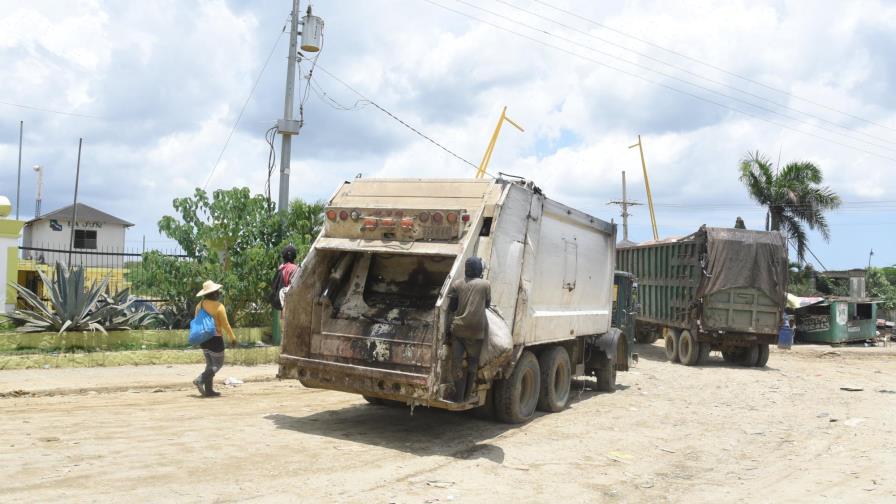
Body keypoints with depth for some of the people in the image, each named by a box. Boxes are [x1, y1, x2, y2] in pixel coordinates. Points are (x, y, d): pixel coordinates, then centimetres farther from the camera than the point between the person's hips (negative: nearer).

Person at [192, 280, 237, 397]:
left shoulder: (199, 305, 3)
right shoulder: (218, 306, -16)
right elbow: (225, 325, -14)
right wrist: (232, 338, -4)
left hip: (203, 339, 7)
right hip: (215, 339, -7)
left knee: (210, 364, 15)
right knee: (218, 364, 5)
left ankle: (208, 390, 12)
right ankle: (200, 380, -13)